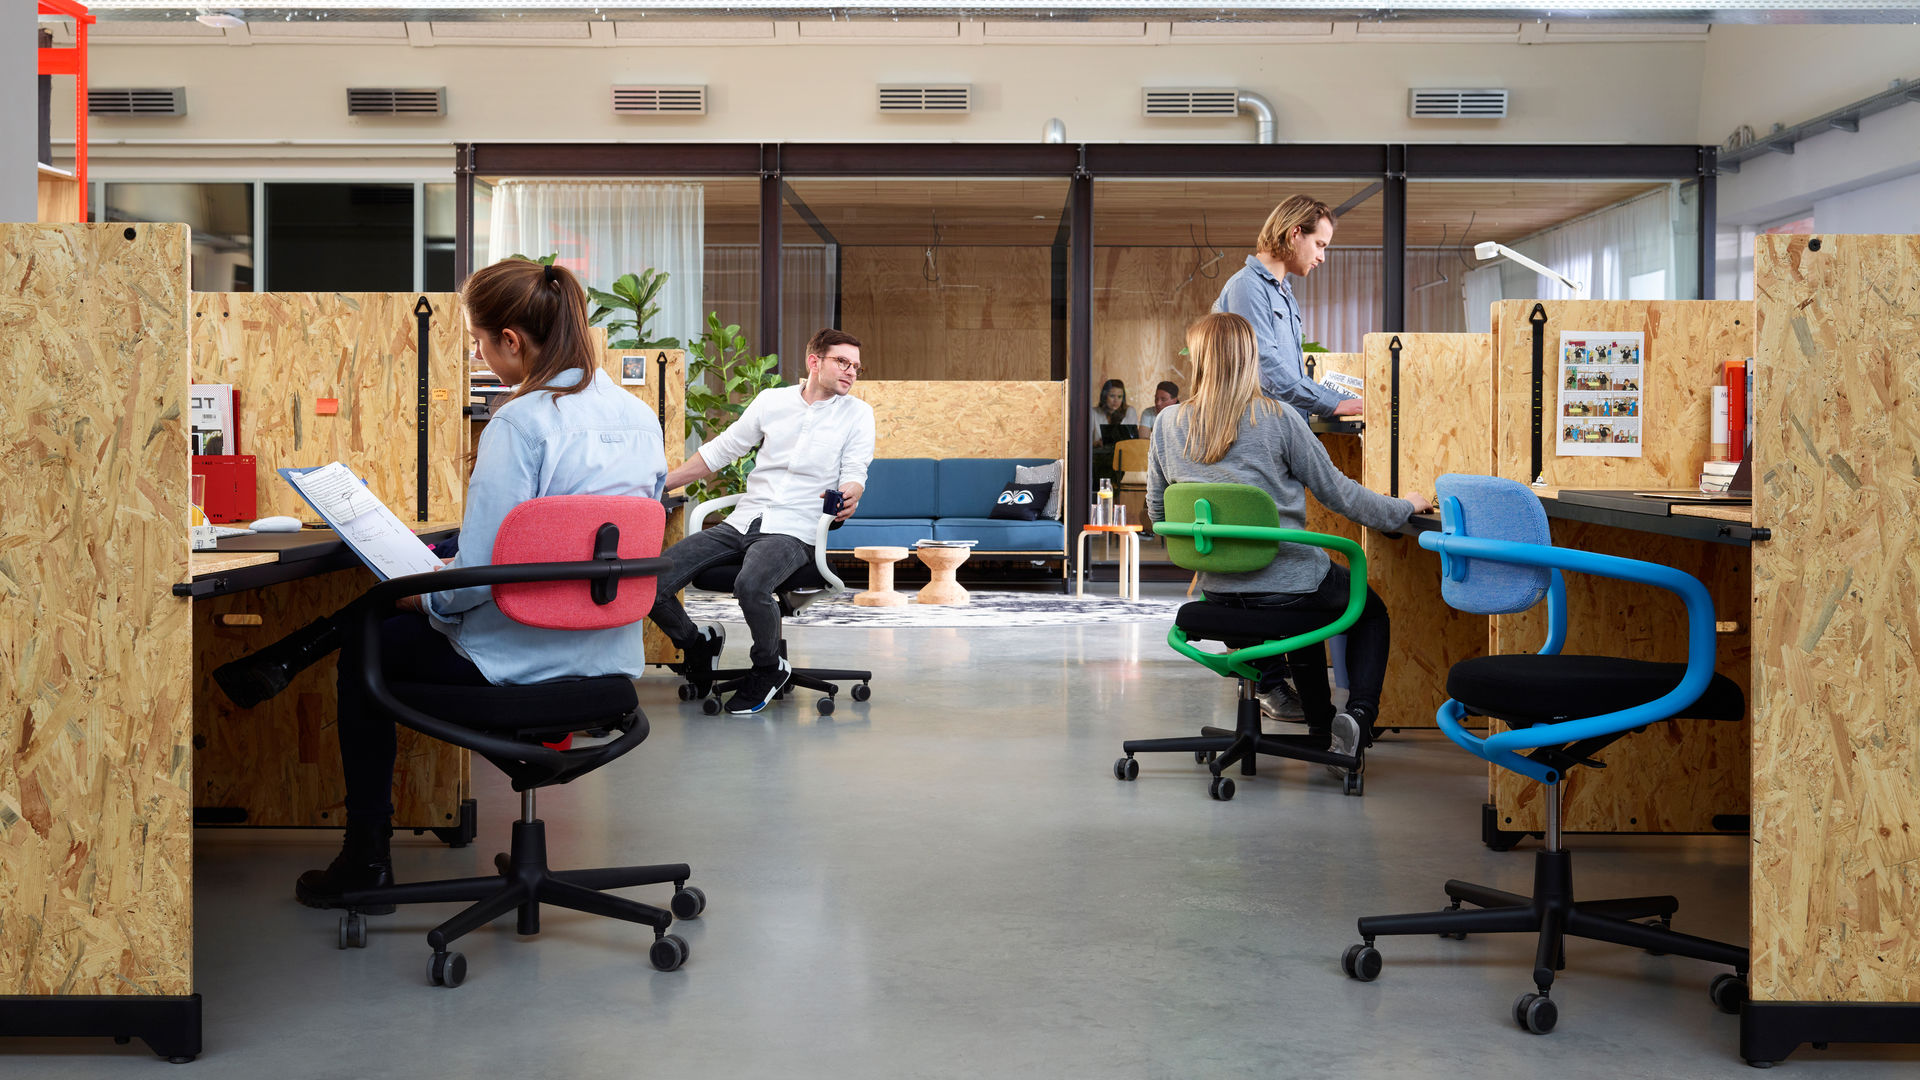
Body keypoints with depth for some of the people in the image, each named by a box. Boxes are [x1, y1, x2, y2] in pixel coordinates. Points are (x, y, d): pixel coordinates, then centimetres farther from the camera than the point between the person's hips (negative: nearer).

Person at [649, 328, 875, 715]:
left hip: (793, 530, -3)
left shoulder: (857, 413, 7)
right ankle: (696, 646, 15)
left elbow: (855, 473, 0)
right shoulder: (772, 401, 12)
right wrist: (660, 484, 15)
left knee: (750, 585, -37)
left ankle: (770, 668, -8)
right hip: (742, 521, 4)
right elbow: (720, 450, 19)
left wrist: (848, 496, -25)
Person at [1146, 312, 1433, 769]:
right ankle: (1359, 715, 0)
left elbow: (1158, 512, 7)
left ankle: (1320, 725, 35)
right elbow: (1336, 490, -4)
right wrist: (1403, 508, 11)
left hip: (1218, 589, 5)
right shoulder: (1276, 419, -11)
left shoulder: (1169, 423, -2)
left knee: (1306, 600, 36)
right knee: (1371, 612, 24)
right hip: (1286, 585, -4)